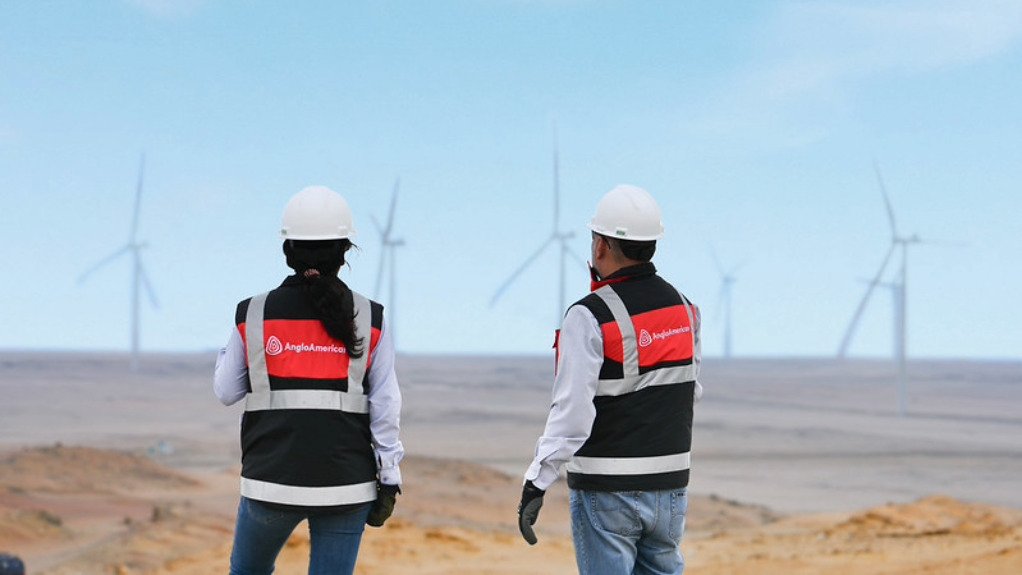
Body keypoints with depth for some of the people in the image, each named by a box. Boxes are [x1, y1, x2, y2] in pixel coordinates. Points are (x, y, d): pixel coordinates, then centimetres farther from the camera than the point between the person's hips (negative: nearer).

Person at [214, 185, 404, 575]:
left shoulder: (254, 316, -3)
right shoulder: (368, 319, -2)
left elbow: (226, 392, 7)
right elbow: (385, 405, -2)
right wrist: (388, 479, 4)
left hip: (271, 481, 0)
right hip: (346, 484, 0)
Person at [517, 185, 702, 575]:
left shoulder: (591, 316, -16)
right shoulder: (684, 309, 6)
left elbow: (572, 413, -22)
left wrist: (536, 483, -21)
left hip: (607, 490, -6)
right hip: (669, 485, 6)